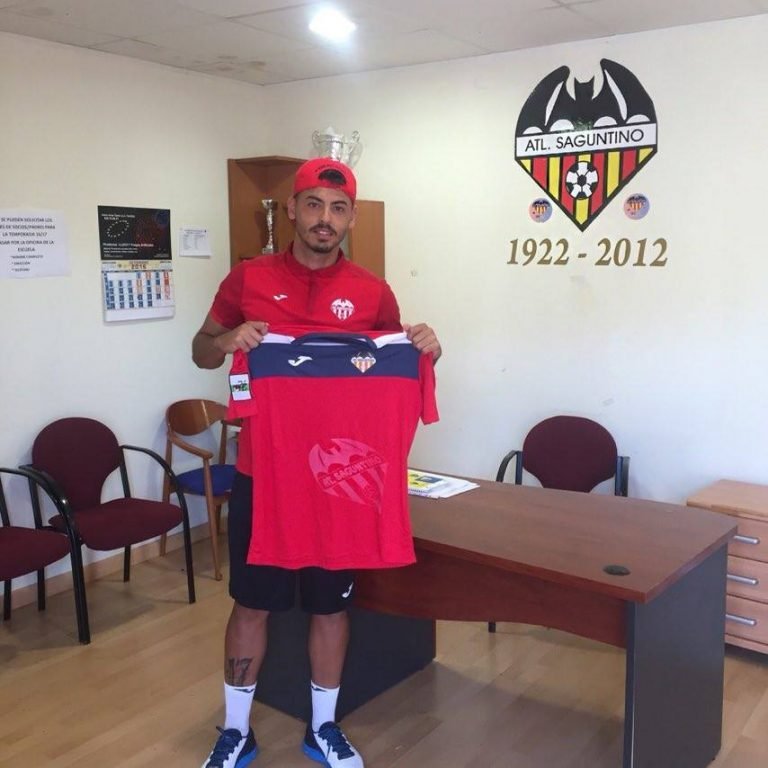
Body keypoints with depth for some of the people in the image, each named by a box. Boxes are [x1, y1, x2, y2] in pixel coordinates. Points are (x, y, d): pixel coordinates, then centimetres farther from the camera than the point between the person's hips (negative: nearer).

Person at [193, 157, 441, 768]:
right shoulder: (249, 278, -1)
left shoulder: (373, 292, 0)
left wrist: (425, 350, -12)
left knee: (331, 603, 13)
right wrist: (229, 339, -15)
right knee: (252, 602, 11)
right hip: (262, 471, 0)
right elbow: (202, 352, 7)